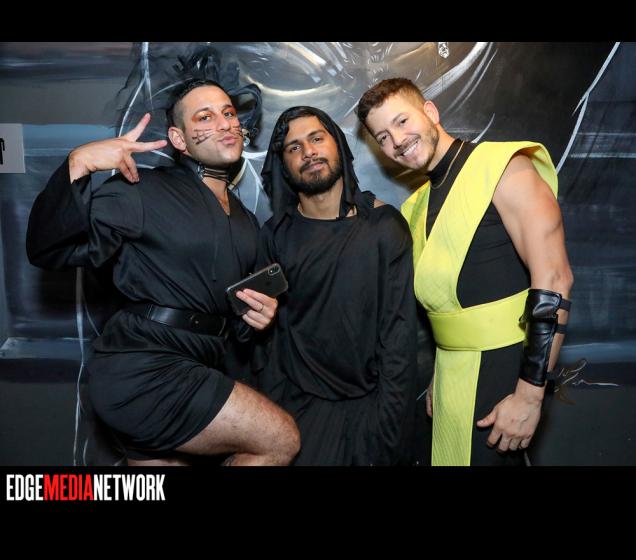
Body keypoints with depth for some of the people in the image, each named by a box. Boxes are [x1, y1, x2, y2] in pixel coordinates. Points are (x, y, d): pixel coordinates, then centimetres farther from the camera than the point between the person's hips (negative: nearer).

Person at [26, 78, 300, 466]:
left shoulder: (246, 221, 16)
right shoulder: (145, 191, -7)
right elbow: (49, 250, -15)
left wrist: (255, 317, 3)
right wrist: (78, 165, -26)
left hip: (199, 370, 8)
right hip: (141, 369, -8)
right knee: (282, 440, -9)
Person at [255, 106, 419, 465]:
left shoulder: (384, 225, -7)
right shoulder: (276, 236, 1)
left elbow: (399, 334, -9)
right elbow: (271, 335, 1)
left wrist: (386, 433, -12)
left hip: (366, 405, -1)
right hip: (298, 406, 2)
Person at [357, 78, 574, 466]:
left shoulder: (504, 167, -13)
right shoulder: (418, 206, 10)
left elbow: (554, 280, -20)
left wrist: (530, 394, -21)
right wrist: (439, 374, 13)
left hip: (505, 370, -7)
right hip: (451, 375, 7)